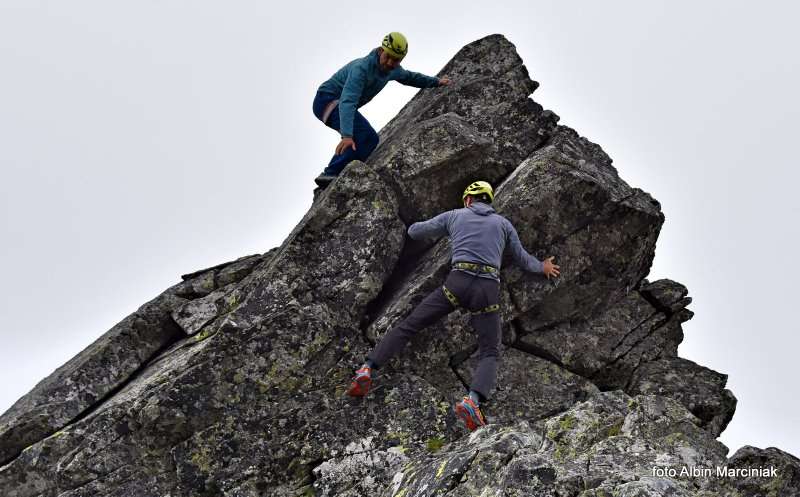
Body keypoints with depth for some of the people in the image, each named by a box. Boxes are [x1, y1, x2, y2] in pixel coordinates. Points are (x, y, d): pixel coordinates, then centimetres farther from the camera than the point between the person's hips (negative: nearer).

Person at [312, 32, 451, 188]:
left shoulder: (392, 70, -2)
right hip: (327, 100, -10)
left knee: (371, 139, 6)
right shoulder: (362, 67, -30)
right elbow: (347, 101, -42)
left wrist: (436, 82, 25)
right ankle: (330, 174, -34)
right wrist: (346, 136, -54)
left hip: (338, 104, 10)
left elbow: (409, 77, 24)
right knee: (363, 134, -28)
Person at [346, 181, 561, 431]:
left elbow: (413, 231, 26)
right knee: (490, 353, 5)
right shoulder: (503, 223, 22)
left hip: (458, 282, 0)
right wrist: (542, 268, 52)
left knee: (409, 325, 7)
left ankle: (367, 369, -7)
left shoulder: (454, 216, 19)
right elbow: (522, 258, 30)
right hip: (489, 288, 0)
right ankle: (473, 399, -23)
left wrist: (440, 230, 48)